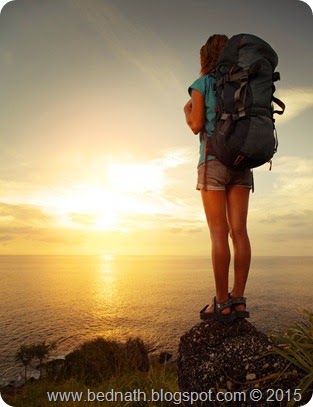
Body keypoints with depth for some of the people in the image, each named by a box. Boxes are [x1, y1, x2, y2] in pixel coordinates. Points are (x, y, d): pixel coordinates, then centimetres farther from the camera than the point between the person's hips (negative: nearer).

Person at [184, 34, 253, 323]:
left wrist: (187, 110, 18)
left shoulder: (202, 83, 6)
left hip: (213, 160, -5)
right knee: (239, 230, -2)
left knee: (219, 231, -8)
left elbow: (196, 125, -3)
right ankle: (238, 300, 0)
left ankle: (222, 304, -6)